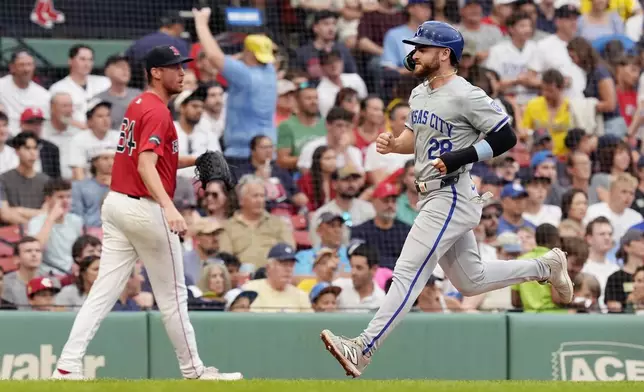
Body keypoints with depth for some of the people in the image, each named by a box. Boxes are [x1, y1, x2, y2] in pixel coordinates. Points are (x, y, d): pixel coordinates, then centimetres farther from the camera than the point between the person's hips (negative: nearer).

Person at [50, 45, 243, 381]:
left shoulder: (137, 106, 14)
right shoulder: (158, 112, -15)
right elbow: (146, 167, -27)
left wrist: (192, 161, 18)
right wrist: (170, 208, -39)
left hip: (115, 203, 9)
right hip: (145, 210, -9)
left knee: (104, 292, 3)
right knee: (172, 296, 4)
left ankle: (68, 365, -6)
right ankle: (193, 370, 13)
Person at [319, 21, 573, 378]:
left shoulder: (465, 96, -16)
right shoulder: (419, 94, 11)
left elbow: (506, 137, -15)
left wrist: (460, 157, -24)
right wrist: (394, 144, 3)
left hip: (452, 198, -10)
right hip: (433, 197, 10)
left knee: (408, 272, -15)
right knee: (470, 281, 20)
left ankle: (362, 349, -21)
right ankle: (545, 267, 35)